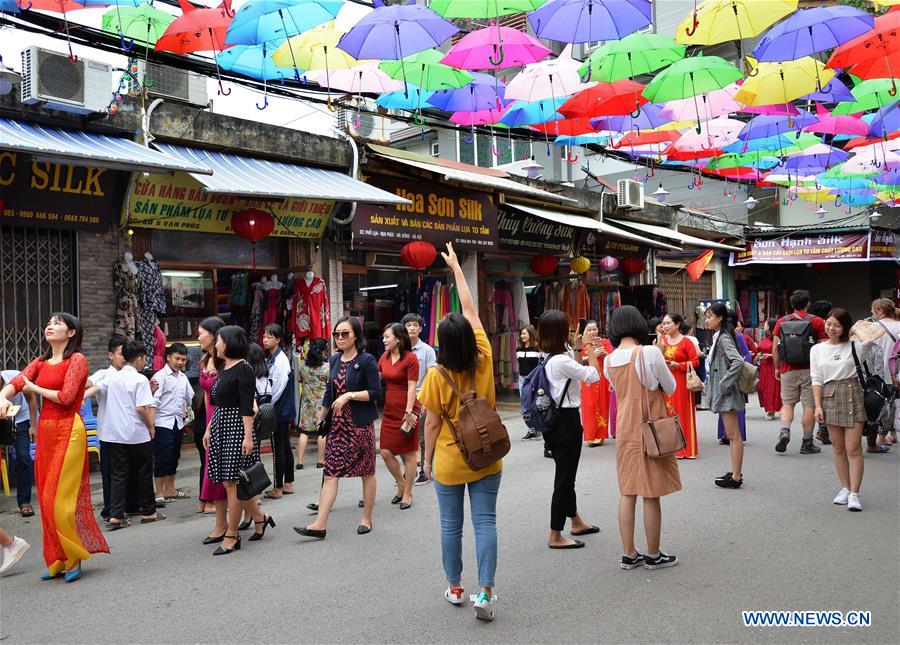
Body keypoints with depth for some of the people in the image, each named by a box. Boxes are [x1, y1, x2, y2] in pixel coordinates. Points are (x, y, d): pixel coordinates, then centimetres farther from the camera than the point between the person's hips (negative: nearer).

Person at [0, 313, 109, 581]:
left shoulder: (76, 359, -5)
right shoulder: (40, 362, 14)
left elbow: (65, 397, -15)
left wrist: (34, 388, 0)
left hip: (68, 431, -7)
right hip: (45, 431, 7)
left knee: (61, 499, -8)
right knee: (47, 500, 8)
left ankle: (75, 557, 5)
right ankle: (58, 561, 16)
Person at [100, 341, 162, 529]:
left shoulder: (112, 377, 5)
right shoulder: (140, 379, -12)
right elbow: (142, 408, -18)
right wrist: (151, 427, -6)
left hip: (114, 434, 5)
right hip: (138, 435, -5)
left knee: (118, 475, 5)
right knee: (144, 473, 9)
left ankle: (115, 516, -5)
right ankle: (148, 512, 20)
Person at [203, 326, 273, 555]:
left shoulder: (243, 369, -11)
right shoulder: (224, 369, 15)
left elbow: (247, 407, -16)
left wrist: (248, 436, -20)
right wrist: (209, 429, 20)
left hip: (236, 427, -9)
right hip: (221, 427, 9)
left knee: (232, 481, -4)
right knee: (228, 482, 10)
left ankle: (231, 535, 3)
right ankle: (260, 518, 25)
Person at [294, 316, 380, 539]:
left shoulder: (366, 360, -9)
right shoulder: (334, 360, 10)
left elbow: (375, 392, -13)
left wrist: (350, 395, -21)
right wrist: (320, 419, 20)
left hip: (361, 424, -5)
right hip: (338, 424, 6)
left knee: (367, 472, 8)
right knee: (330, 472, -1)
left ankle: (366, 519, 21)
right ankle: (320, 524, -5)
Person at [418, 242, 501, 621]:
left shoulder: (437, 376, -16)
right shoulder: (483, 361, -8)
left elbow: (433, 424, -10)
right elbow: (470, 310, 1)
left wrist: (428, 458, 5)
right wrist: (456, 267, 10)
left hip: (448, 463, -2)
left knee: (451, 525, 11)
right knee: (485, 523, 3)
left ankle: (455, 588, 22)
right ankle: (484, 592, -4)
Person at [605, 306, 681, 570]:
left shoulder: (609, 360, 1)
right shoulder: (649, 352, -15)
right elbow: (670, 387, -5)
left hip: (624, 430, 5)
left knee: (627, 493, 11)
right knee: (651, 495, 3)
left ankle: (629, 554, 16)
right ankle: (653, 555, 13)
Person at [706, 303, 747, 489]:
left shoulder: (724, 338, -15)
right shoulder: (718, 337, 14)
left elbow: (738, 362, -28)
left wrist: (724, 383, -23)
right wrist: (711, 381, 13)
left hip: (727, 394, -10)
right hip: (721, 393, 10)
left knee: (734, 436, -5)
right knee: (731, 436, 15)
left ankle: (736, 477, -1)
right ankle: (735, 473, 22)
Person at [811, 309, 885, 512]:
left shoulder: (854, 346, -2)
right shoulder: (817, 349, 8)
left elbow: (871, 338, -25)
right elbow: (816, 379, 6)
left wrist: (856, 329, -6)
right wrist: (818, 406, -1)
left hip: (852, 396, -3)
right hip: (830, 397, 3)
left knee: (853, 449, -6)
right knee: (838, 448, 10)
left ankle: (854, 494, -4)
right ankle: (845, 488, 22)